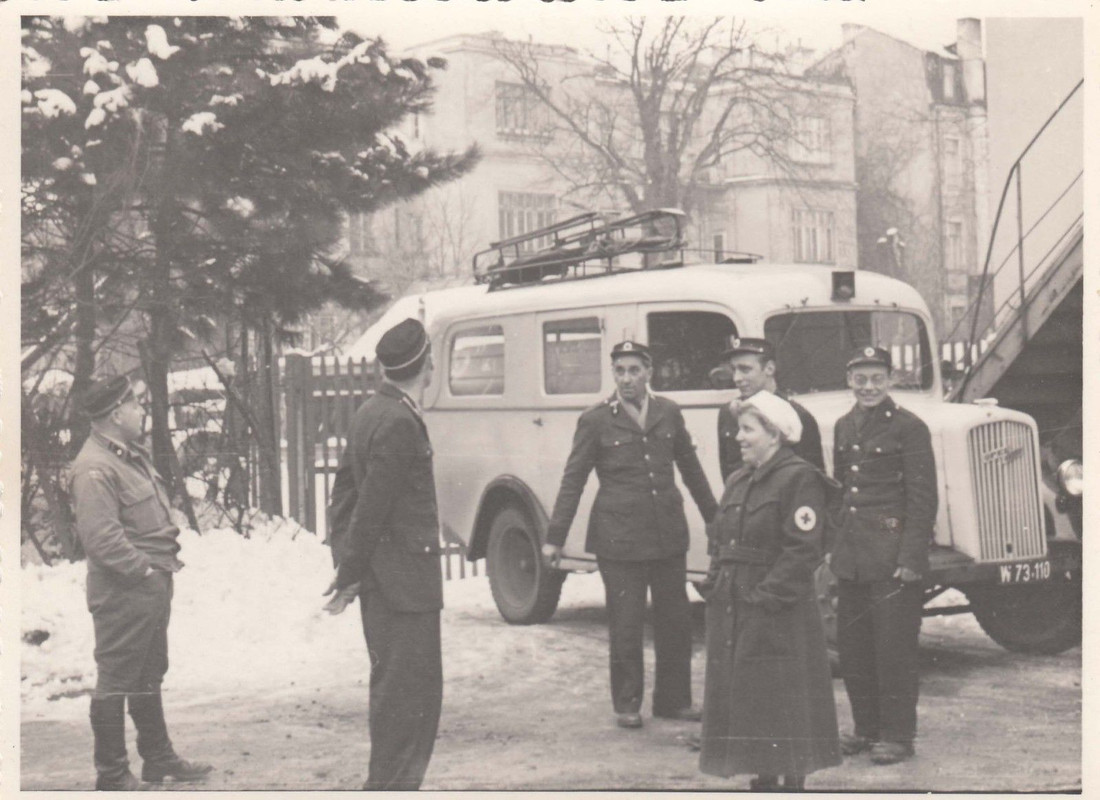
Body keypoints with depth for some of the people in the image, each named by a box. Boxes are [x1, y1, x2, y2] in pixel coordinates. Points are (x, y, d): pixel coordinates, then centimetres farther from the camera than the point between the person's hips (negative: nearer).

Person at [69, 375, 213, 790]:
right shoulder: (93, 469, -18)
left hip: (153, 587, 10)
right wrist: (143, 569, -20)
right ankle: (112, 775, 7)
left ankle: (158, 759, 30)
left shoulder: (132, 456, 15)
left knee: (149, 677, 19)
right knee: (115, 682, -1)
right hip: (123, 592, -10)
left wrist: (169, 555, 12)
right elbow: (100, 537, -24)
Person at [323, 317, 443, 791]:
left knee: (394, 686, 18)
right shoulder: (399, 423, -18)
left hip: (384, 578, 10)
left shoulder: (372, 412, 13)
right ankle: (392, 784, -1)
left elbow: (345, 487, 17)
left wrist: (347, 565, 16)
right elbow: (373, 506, -19)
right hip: (403, 578, -10)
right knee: (409, 691, -5)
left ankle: (386, 784, 26)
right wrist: (350, 572, -12)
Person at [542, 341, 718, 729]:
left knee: (676, 620, 8)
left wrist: (715, 519, 22)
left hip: (668, 536, 4)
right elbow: (573, 481, 1)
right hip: (619, 538, -3)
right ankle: (626, 704, 15)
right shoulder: (595, 420, -1)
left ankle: (673, 699, 22)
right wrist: (555, 537, -2)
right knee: (625, 625, 1)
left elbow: (691, 468, 18)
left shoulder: (668, 413, 8)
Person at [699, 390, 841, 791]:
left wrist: (767, 597, -19)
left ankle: (793, 783, 7)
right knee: (747, 701, 12)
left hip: (779, 619, -8)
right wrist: (715, 584, 6)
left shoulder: (799, 479, -10)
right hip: (732, 615, 8)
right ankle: (762, 783, 22)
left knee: (786, 706, -2)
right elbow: (719, 540, 20)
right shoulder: (738, 481, 16)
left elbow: (803, 551, -17)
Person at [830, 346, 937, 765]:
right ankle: (867, 727, 23)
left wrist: (910, 558, -15)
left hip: (891, 553, -7)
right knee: (851, 644, 10)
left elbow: (923, 499, -10)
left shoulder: (909, 428, -8)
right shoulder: (844, 426, 12)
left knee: (894, 646, -1)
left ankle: (897, 735, 10)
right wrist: (834, 548, 16)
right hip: (851, 555, 7)